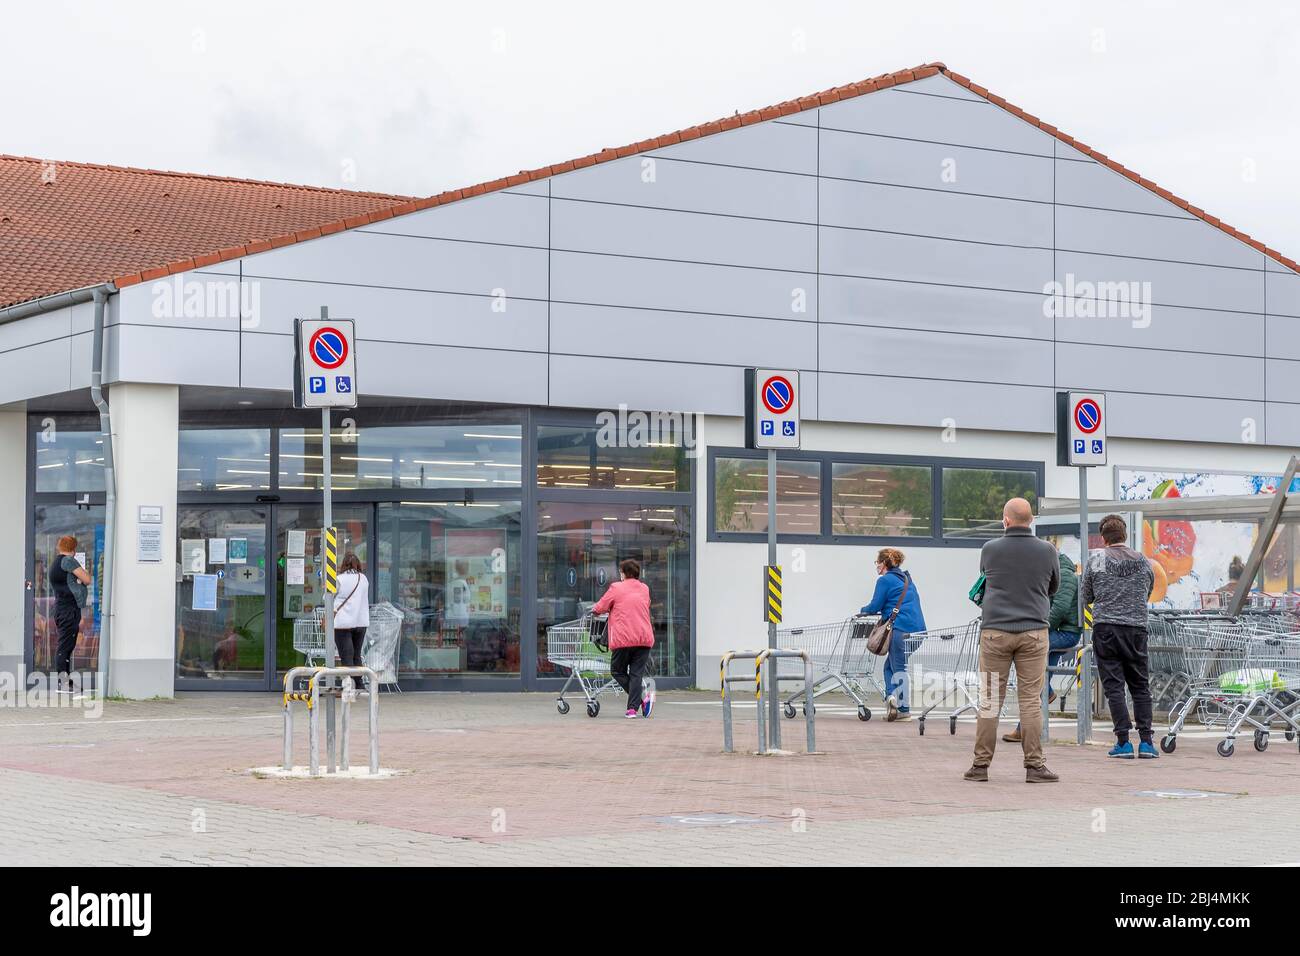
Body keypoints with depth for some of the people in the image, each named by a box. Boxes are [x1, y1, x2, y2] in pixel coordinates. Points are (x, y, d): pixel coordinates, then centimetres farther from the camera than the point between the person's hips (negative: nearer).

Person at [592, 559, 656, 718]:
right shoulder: (644, 589, 16)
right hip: (644, 638, 4)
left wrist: (594, 610, 29)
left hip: (623, 638, -4)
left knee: (618, 671, 8)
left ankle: (642, 699, -10)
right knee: (636, 673, 5)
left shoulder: (616, 588, 1)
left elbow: (600, 608, 6)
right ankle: (633, 708, -5)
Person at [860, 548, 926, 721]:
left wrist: (863, 610, 16)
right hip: (918, 627, 7)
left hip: (900, 629, -7)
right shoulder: (906, 579, 22)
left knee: (898, 668, -2)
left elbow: (874, 607, -5)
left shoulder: (885, 580, -3)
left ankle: (904, 710, -6)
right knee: (890, 665, 15)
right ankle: (892, 696, 2)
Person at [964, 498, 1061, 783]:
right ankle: (1034, 766, -1)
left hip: (995, 631, 0)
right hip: (1033, 631, 0)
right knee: (1031, 701, 1)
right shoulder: (1047, 551, 1)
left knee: (990, 701, 4)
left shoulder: (990, 549, 0)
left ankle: (981, 765, 5)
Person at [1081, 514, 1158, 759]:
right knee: (1140, 686, 10)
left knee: (1114, 686, 0)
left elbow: (1087, 597, 8)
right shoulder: (1143, 561, 6)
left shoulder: (1095, 560, -1)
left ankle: (1123, 741, -5)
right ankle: (1146, 741, 4)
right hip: (1136, 628, 2)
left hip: (1105, 627, -2)